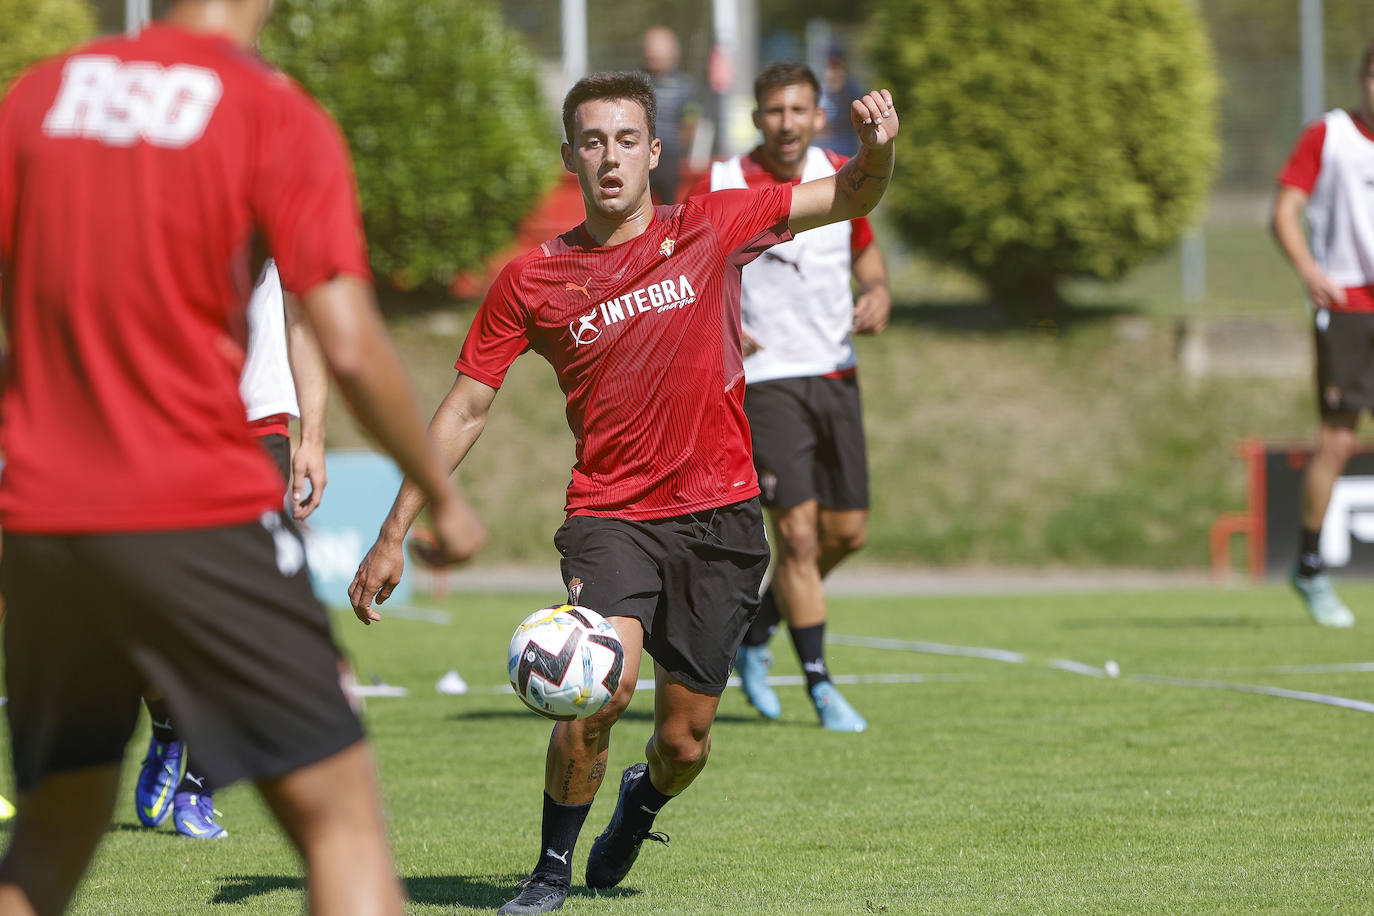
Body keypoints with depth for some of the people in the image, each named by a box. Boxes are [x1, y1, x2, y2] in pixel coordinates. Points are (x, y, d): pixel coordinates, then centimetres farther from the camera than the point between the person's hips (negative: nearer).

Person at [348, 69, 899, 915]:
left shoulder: (711, 228, 1)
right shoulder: (532, 280, -1)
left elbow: (854, 198, 4)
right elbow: (467, 409, 5)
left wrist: (878, 148, -20)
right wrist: (395, 535, 3)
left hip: (720, 517, 1)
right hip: (610, 516, -1)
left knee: (685, 742, 5)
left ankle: (642, 801, 44)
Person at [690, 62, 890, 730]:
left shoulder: (840, 176, 5)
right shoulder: (719, 187, -8)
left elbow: (864, 247, 21)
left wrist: (878, 292, -1)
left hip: (835, 376, 5)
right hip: (764, 381, -5)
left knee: (846, 531, 7)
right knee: (797, 532, -14)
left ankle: (755, 631, 31)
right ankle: (821, 687, -4)